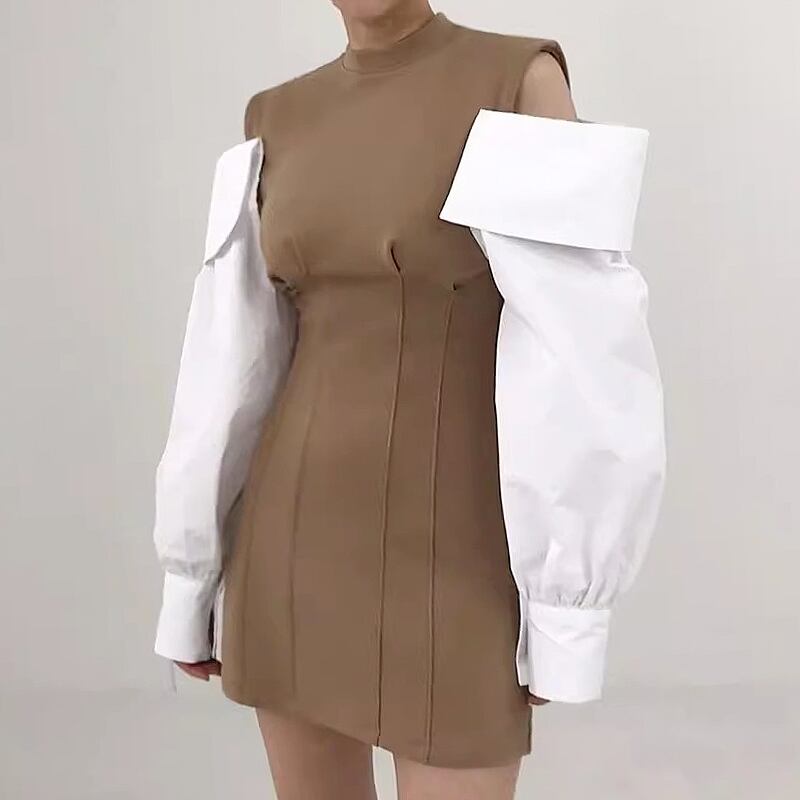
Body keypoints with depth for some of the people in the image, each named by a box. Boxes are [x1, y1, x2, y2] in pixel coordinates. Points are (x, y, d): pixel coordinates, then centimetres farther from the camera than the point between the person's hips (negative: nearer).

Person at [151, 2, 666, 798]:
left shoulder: (523, 83, -8)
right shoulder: (279, 122, 7)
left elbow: (580, 360, -13)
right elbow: (234, 362, 6)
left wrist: (566, 608, -12)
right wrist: (193, 579, 8)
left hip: (450, 555, -5)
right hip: (299, 539, 5)